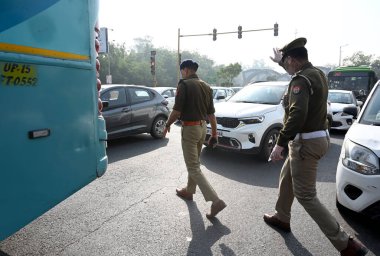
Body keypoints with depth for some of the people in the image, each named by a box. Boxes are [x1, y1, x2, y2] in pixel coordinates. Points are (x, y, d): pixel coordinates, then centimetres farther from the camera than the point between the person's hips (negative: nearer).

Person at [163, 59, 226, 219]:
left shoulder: (184, 84, -12)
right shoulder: (206, 86, 10)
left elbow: (177, 110, -17)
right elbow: (211, 113, 11)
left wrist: (167, 124, 0)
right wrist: (214, 133, 16)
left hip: (190, 128, -8)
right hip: (202, 127, 8)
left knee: (194, 168, -4)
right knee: (194, 162, 23)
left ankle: (216, 201, -11)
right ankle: (189, 191, 40)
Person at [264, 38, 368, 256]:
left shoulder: (301, 80, -20)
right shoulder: (317, 73, 10)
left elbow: (297, 115, -31)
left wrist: (280, 144, -29)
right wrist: (280, 61, 36)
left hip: (306, 143, -10)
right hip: (317, 138, 10)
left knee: (306, 196, -2)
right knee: (286, 178, 24)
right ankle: (281, 218, 42)